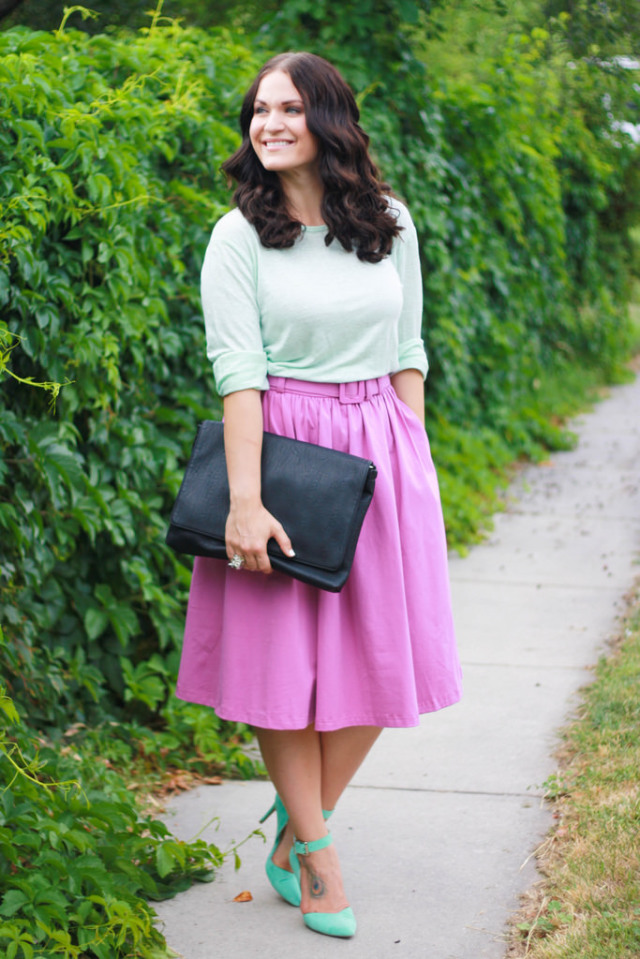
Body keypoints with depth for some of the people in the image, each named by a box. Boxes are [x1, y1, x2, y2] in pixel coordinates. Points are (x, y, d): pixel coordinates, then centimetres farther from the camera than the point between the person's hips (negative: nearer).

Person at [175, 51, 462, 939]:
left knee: (380, 655, 6)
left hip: (382, 448, 4)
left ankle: (298, 826, 24)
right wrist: (244, 501, -19)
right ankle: (316, 852, 16)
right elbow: (238, 371, -13)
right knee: (285, 653, 0)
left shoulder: (390, 224, 5)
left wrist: (415, 463, 6)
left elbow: (407, 354, 10)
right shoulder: (240, 237, -6)